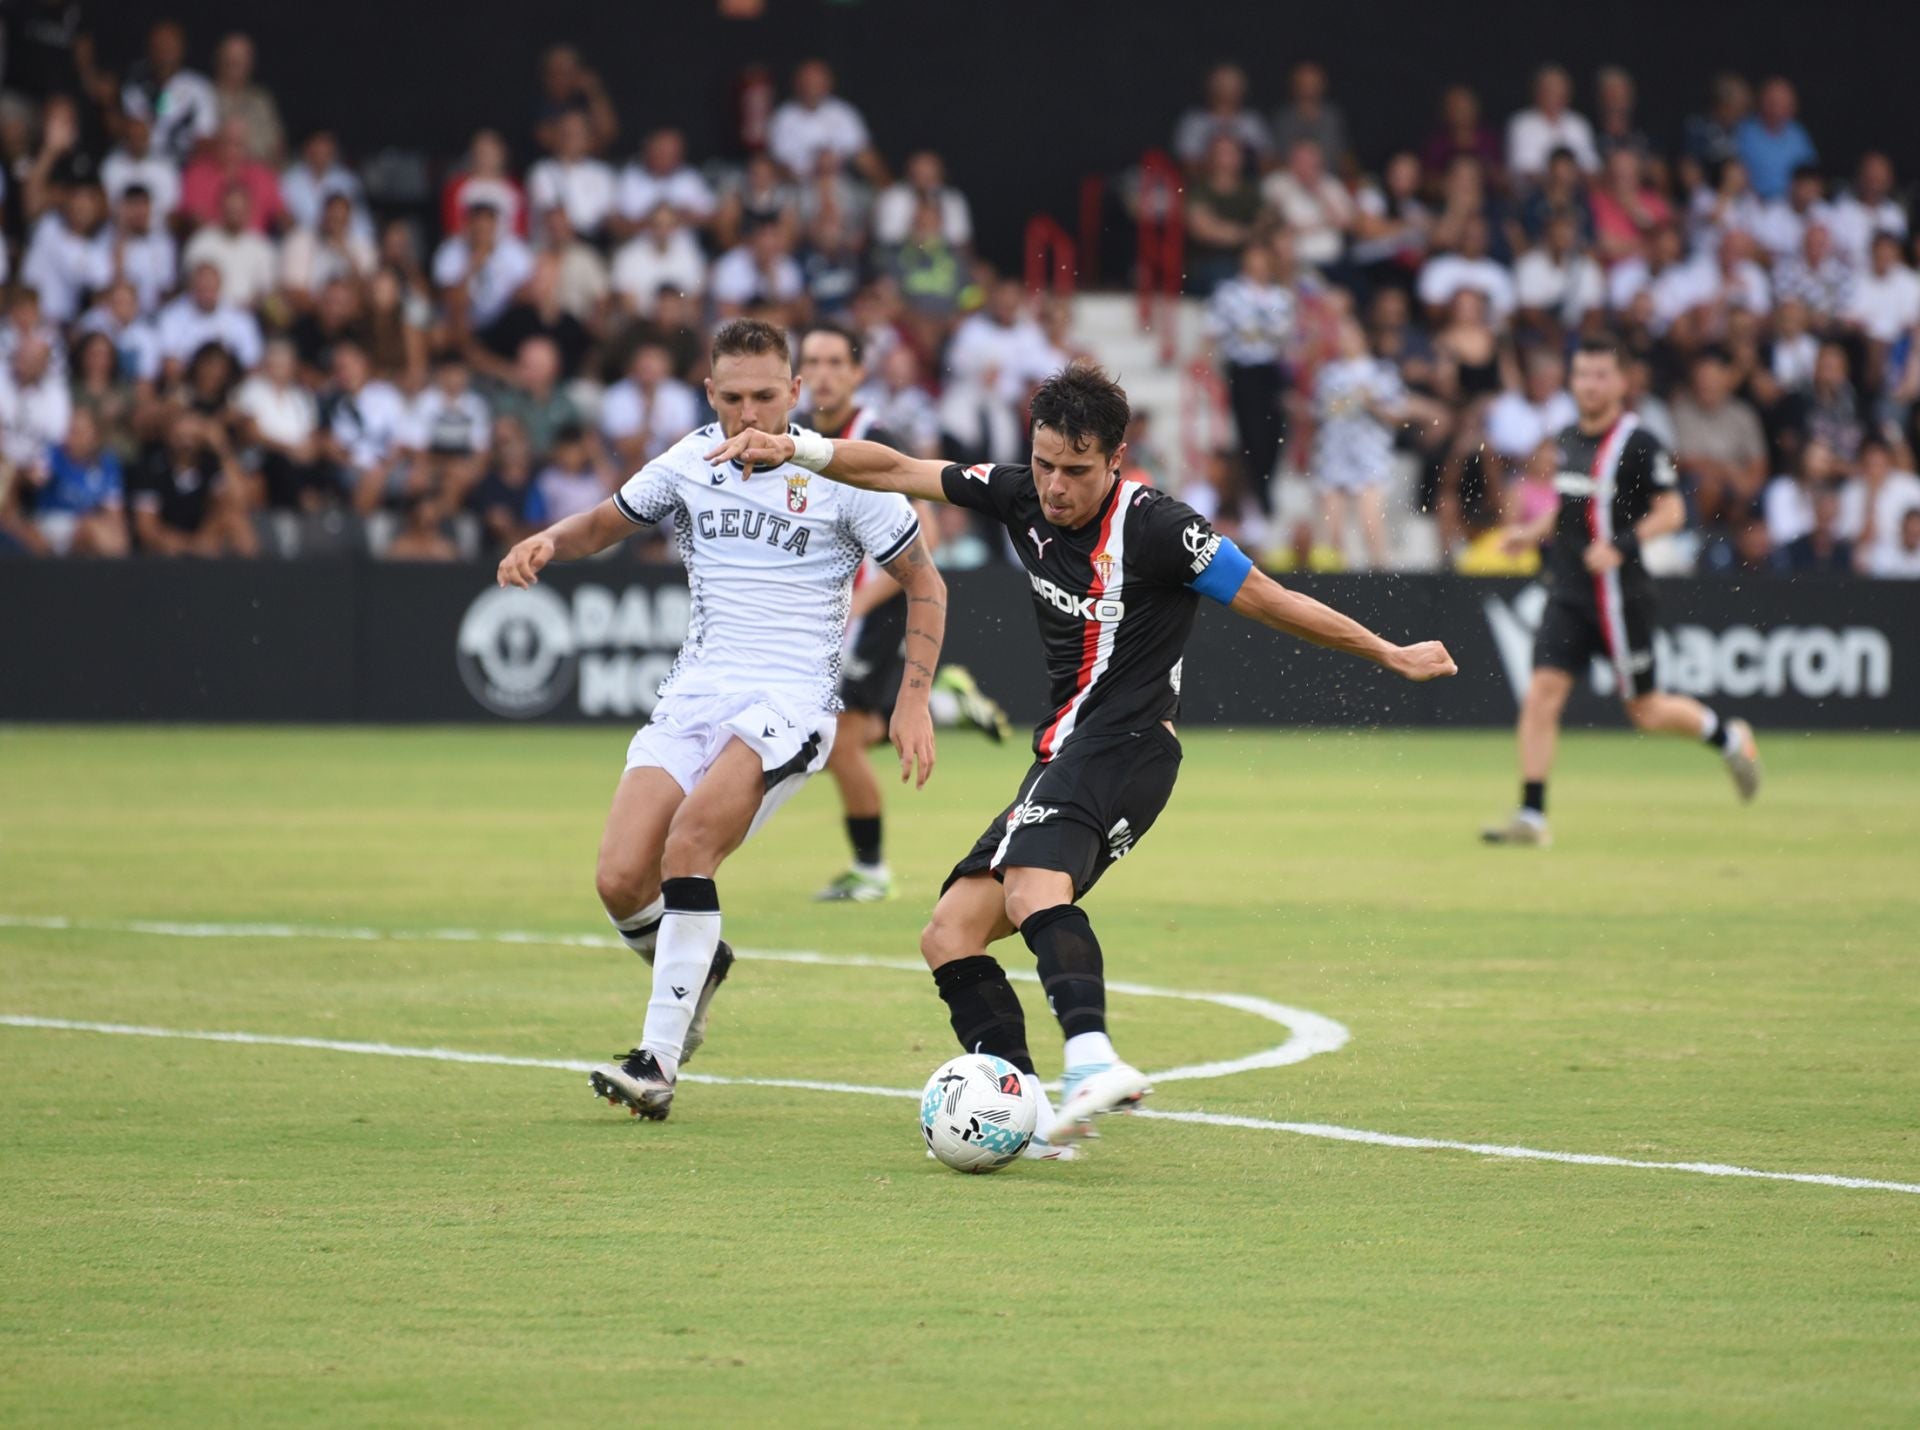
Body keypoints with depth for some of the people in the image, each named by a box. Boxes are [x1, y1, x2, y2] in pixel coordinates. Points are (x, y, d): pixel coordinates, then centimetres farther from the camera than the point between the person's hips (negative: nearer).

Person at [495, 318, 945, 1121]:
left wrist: (913, 701, -4)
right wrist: (548, 542, 1)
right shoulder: (692, 462, 8)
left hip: (790, 702, -4)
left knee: (690, 839, -29)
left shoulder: (841, 474, -3)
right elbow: (606, 523, 24)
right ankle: (697, 967, 23)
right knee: (620, 880, -12)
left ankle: (659, 1061, -27)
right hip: (694, 693, 4)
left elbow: (925, 585, 5)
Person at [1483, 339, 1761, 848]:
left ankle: (1727, 735, 31)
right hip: (1568, 592, 6)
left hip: (1619, 593, -6)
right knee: (1541, 694, -7)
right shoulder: (1570, 439, 11)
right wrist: (1531, 533, 11)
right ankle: (1531, 816, -7)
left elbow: (1671, 511, -12)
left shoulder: (1637, 443, -11)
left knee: (1645, 710, 4)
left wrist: (1623, 547, -24)